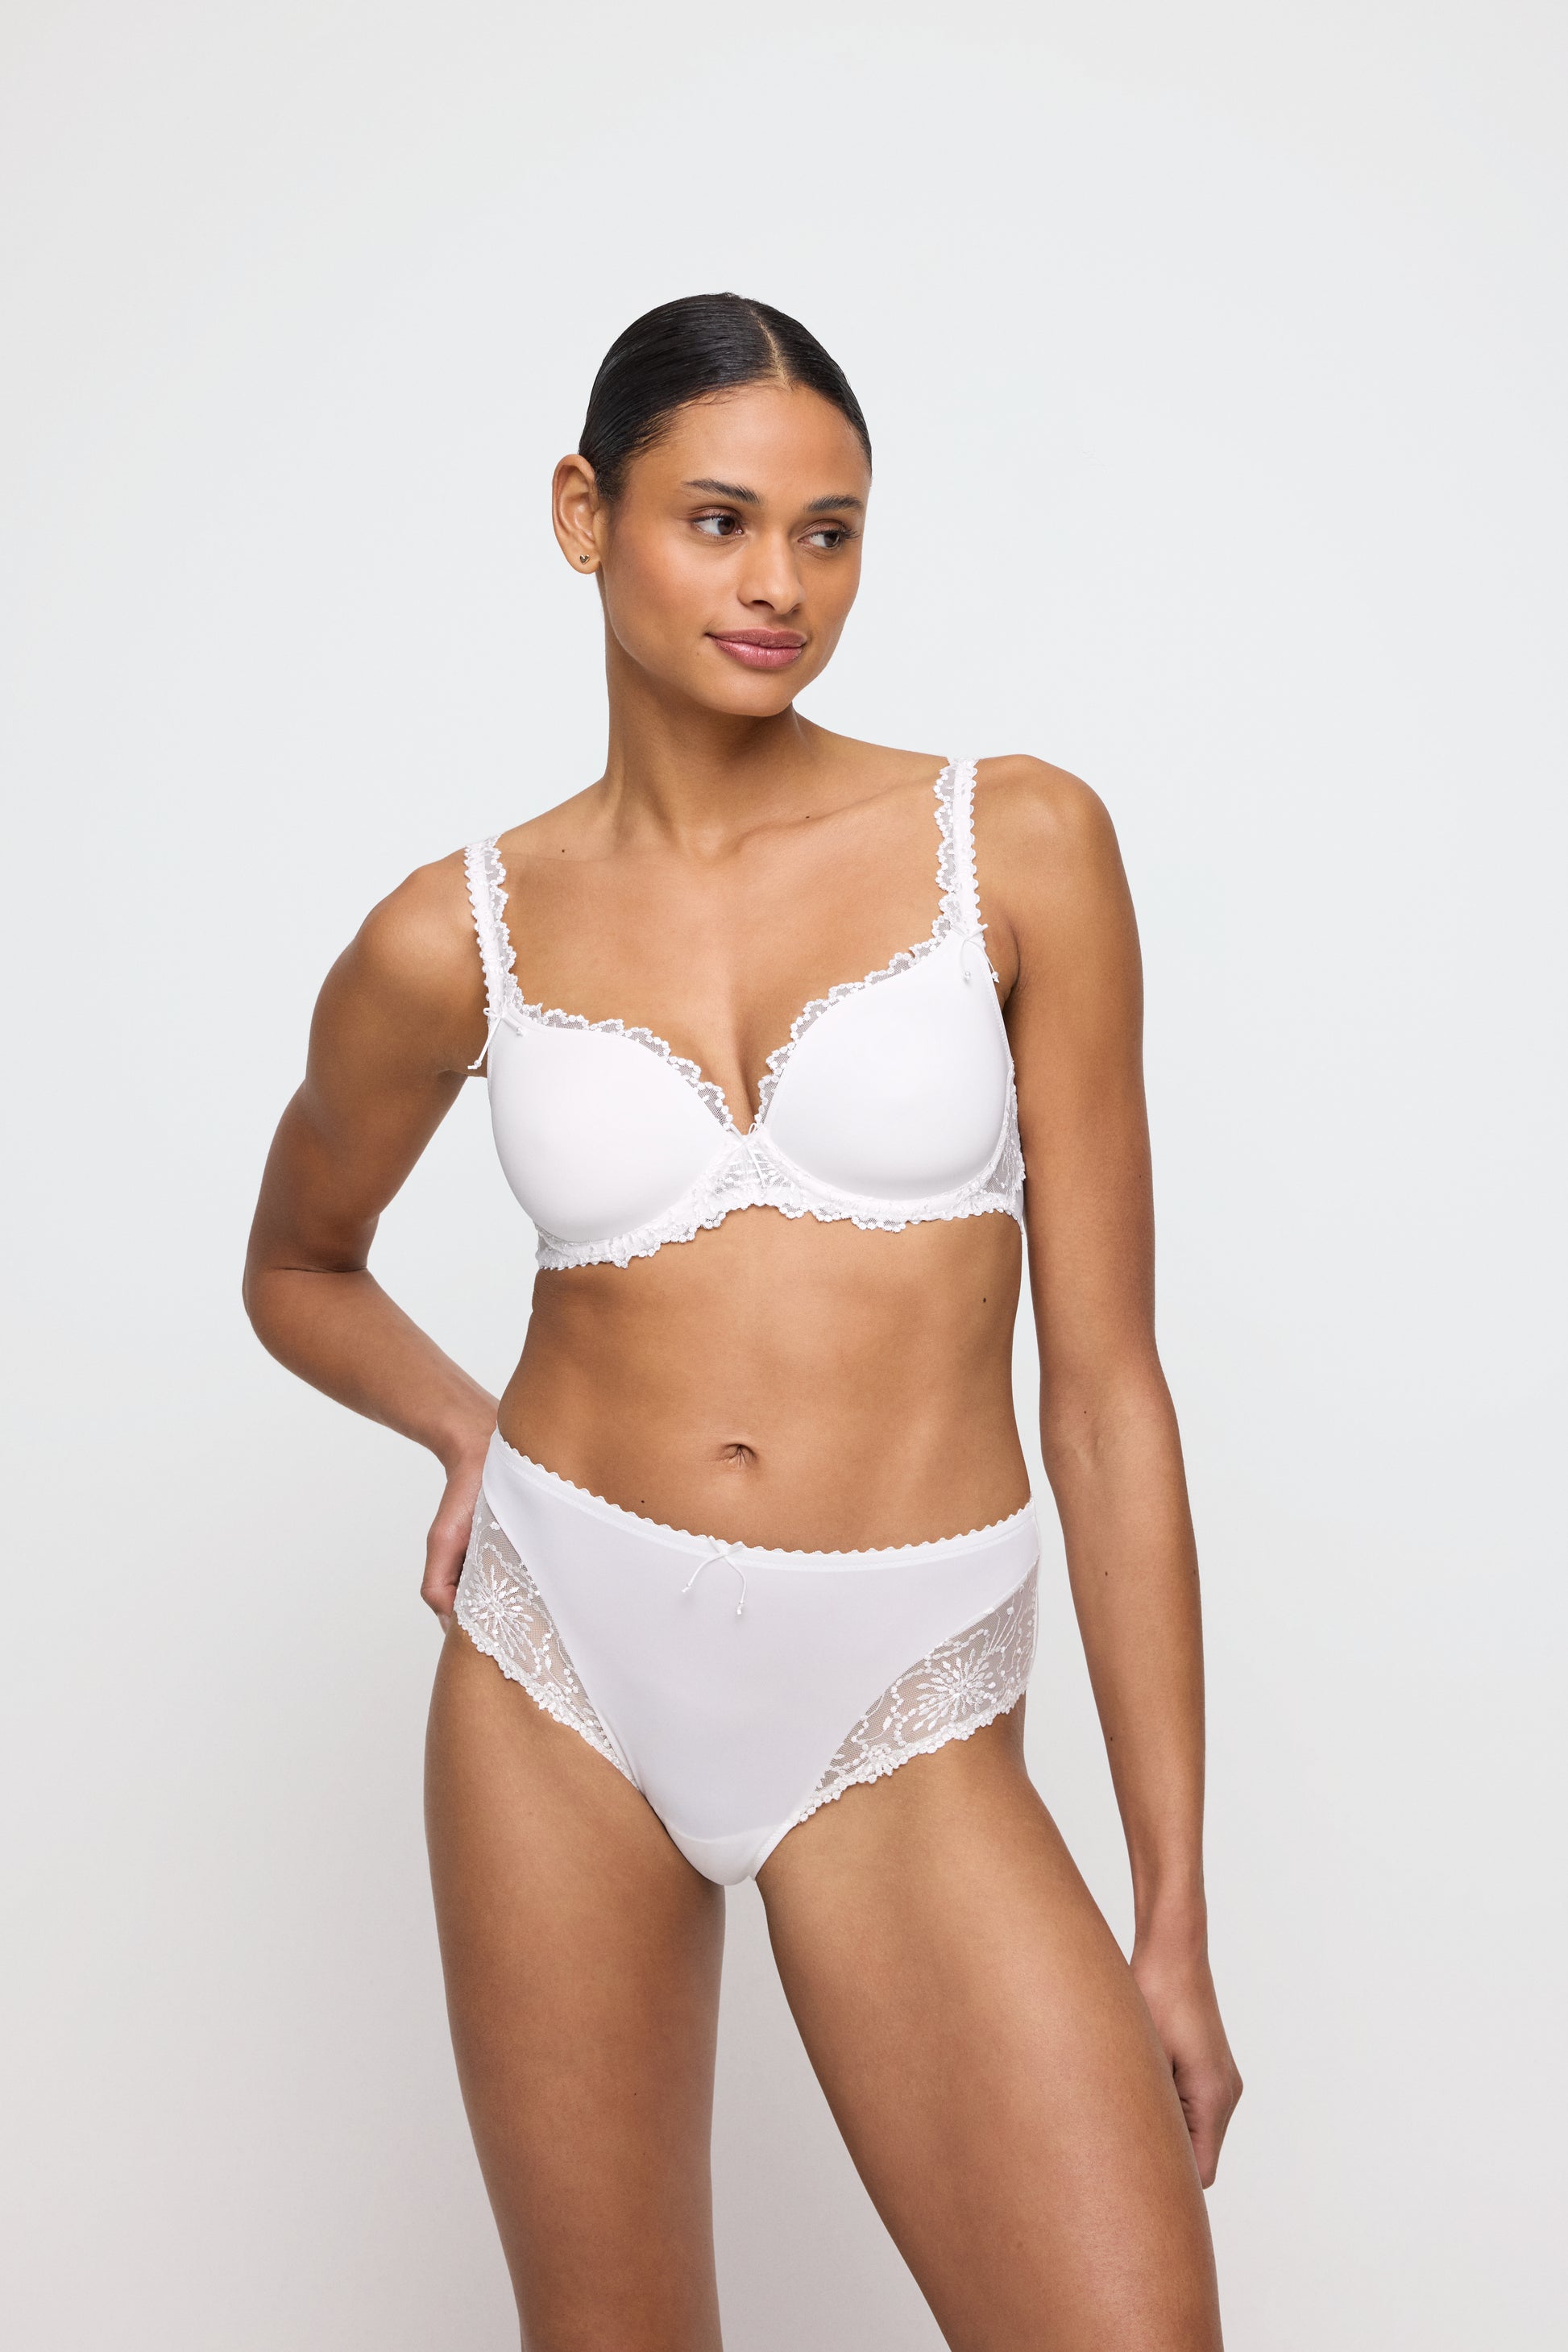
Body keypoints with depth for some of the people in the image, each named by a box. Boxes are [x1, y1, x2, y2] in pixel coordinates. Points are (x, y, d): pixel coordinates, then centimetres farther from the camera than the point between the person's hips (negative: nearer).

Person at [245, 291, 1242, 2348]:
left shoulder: (1019, 847, -4)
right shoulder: (459, 939, 0)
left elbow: (1105, 1382, -4)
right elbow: (297, 1270, 20)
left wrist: (1175, 1914, -4)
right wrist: (470, 1433, -1)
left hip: (900, 1718, -1)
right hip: (564, 1661, 2)